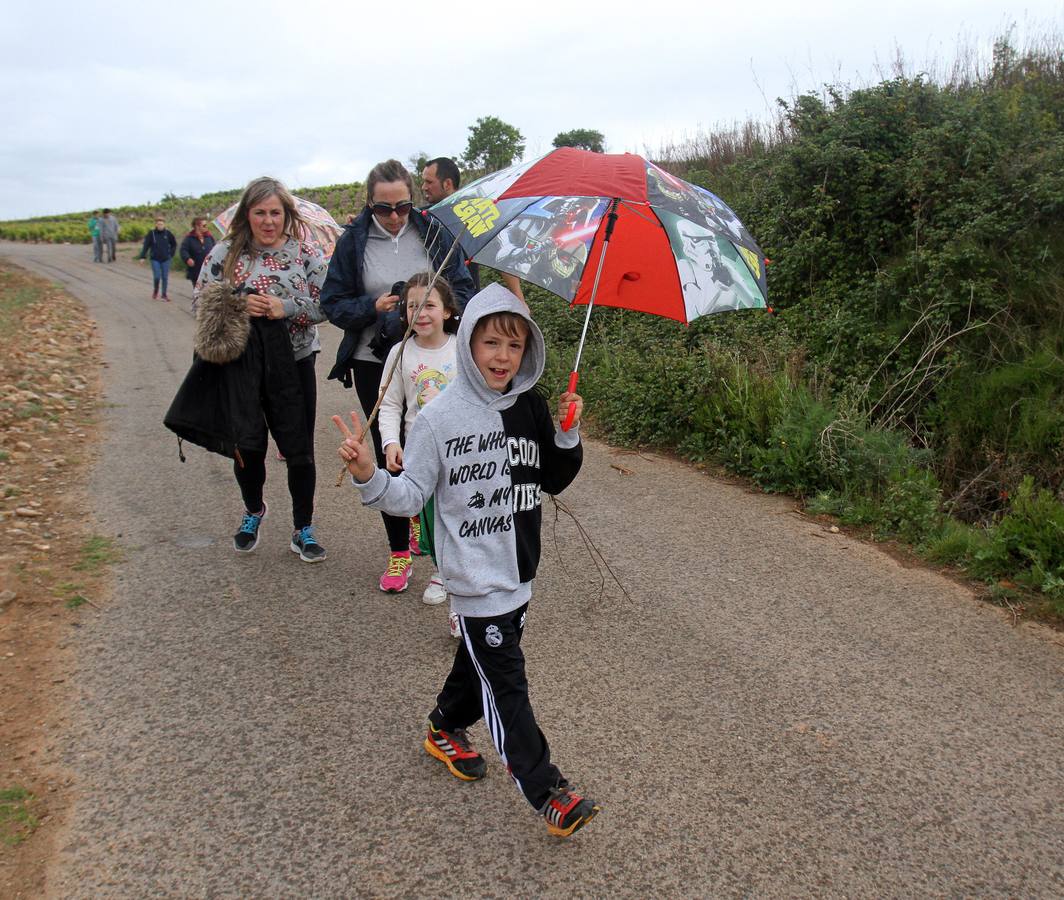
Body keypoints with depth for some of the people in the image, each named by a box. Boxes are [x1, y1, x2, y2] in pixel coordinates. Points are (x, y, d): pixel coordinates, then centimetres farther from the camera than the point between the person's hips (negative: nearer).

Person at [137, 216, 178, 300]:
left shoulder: (168, 233, -3)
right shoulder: (151, 233, -6)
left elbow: (174, 244, 11)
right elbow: (146, 245, -4)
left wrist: (171, 254, 5)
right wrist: (142, 257, -9)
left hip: (165, 259, 1)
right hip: (155, 259, -1)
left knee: (165, 277, 5)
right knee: (157, 277, -7)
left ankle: (164, 294, 17)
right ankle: (155, 291, 20)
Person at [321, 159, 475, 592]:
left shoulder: (433, 233, 0)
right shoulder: (353, 241, 1)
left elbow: (462, 290, 2)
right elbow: (333, 303, 1)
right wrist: (373, 307, -17)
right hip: (374, 365, 1)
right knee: (389, 455, 6)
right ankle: (399, 551, 19)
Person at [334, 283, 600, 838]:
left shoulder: (530, 408, 1)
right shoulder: (439, 418, -14)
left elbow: (554, 482, 9)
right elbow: (410, 496, -11)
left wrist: (568, 435, -7)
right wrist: (370, 478, -29)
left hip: (519, 568, 6)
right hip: (476, 577, -6)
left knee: (482, 661, 22)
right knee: (505, 680, -1)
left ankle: (445, 732, 47)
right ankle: (546, 791, 10)